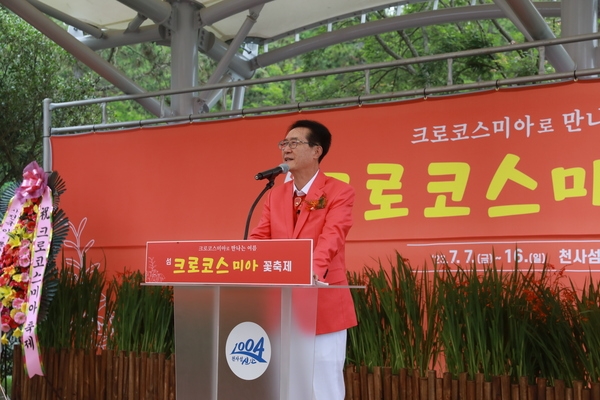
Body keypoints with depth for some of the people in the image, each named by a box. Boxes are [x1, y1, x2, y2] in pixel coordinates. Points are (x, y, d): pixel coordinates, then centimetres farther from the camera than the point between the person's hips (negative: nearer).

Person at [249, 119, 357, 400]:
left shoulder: (339, 192, -4)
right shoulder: (275, 195, 14)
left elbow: (332, 237, -19)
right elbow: (259, 238, 5)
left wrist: (313, 271, -38)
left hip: (323, 306, -5)